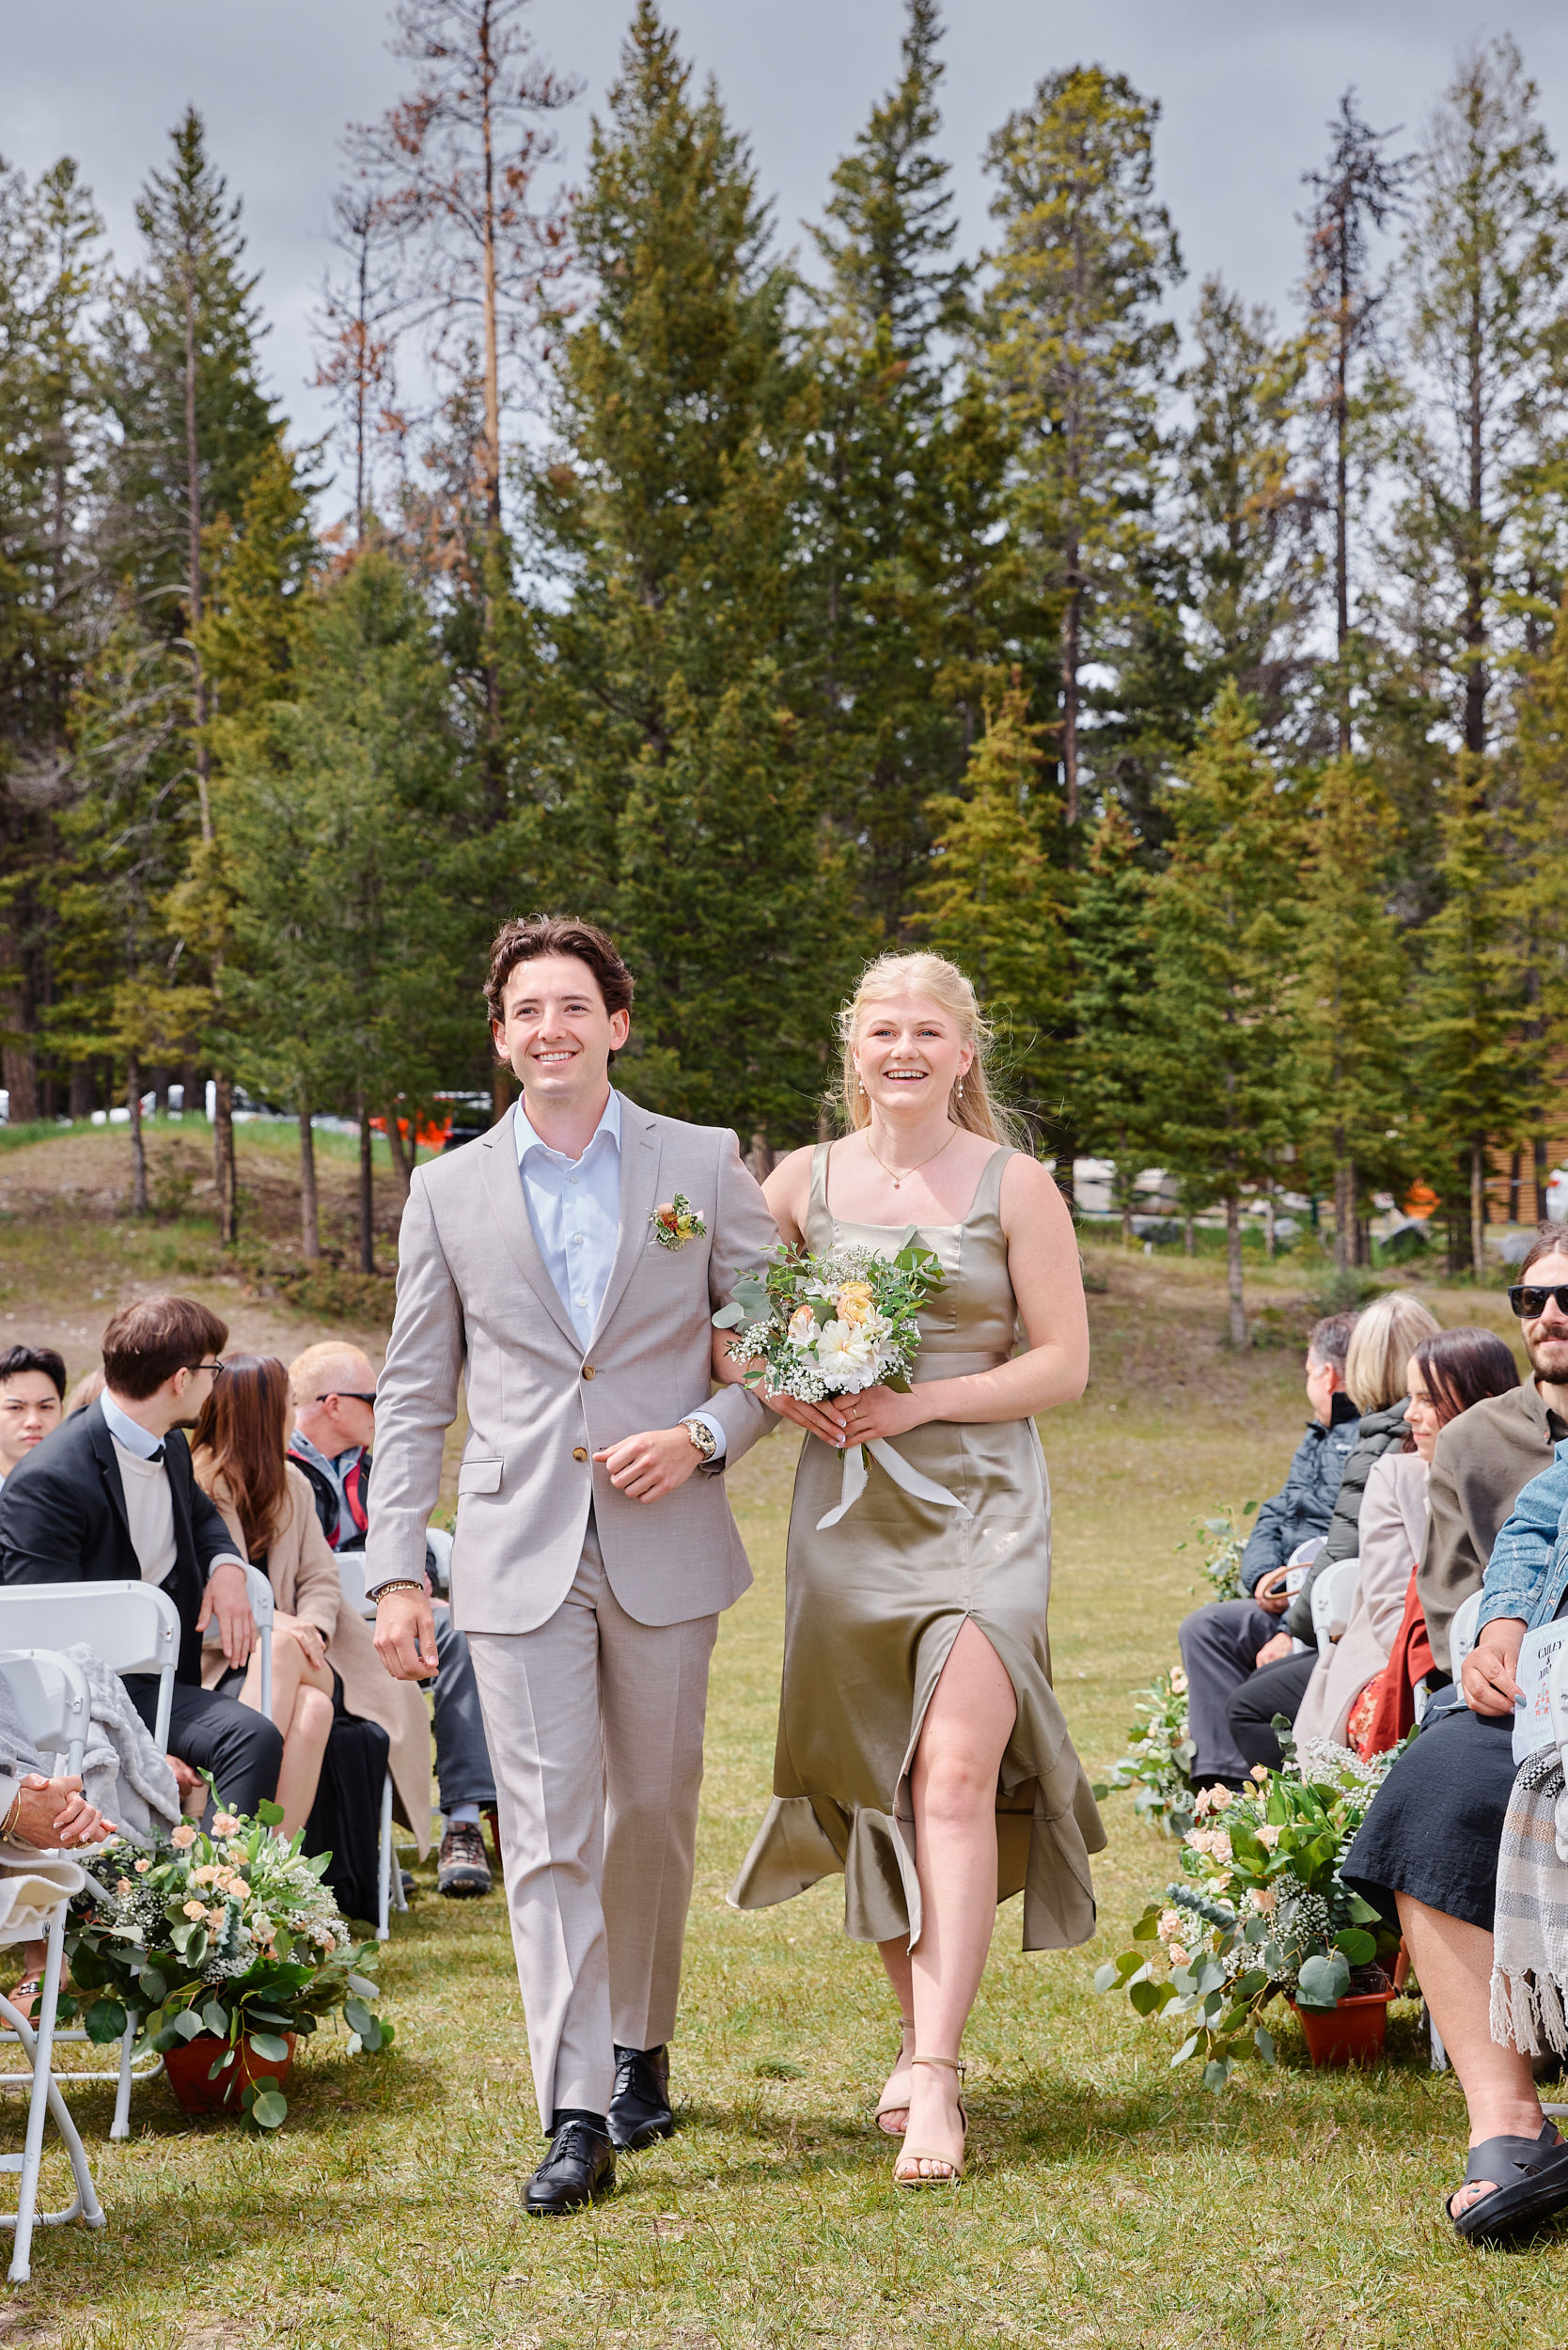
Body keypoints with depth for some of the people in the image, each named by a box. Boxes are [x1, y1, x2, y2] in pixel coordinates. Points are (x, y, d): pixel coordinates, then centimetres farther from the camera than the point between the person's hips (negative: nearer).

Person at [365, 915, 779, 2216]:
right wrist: (396, 1572, 1)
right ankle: (575, 2117, -4)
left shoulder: (704, 1165, 4)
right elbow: (412, 1397, 8)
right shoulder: (448, 1190, 7)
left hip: (665, 1548, 0)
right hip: (518, 1556, 0)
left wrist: (702, 1435, -10)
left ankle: (640, 2051, 32)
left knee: (653, 1818, 11)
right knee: (547, 1836, -5)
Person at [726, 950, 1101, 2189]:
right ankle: (923, 2031, 24)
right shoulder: (804, 1180, 8)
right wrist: (782, 1390, -7)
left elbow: (1064, 1363, -1)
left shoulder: (1015, 1185, 1)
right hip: (848, 1504, 3)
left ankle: (934, 2079, -17)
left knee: (956, 1772, -16)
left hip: (979, 1497, -3)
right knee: (872, 1780, 7)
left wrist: (919, 1401, -12)